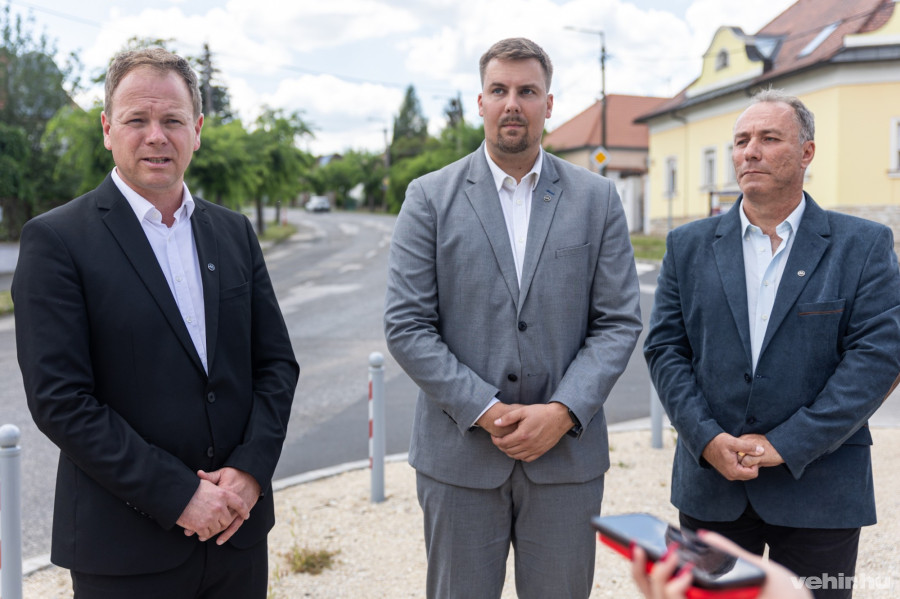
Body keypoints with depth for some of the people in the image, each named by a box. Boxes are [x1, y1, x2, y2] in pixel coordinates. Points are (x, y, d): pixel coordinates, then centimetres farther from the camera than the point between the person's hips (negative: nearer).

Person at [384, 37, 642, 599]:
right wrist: (485, 411, -13)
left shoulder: (598, 199, 4)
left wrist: (562, 413, -12)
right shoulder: (430, 197, 0)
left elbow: (620, 321, 1)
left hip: (567, 452, 1)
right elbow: (406, 325, -6)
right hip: (460, 452, -1)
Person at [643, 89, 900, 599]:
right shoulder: (689, 246, 6)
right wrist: (707, 439, -12)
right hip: (711, 485, 2)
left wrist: (787, 445, -15)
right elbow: (665, 349, 2)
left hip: (819, 491, -2)